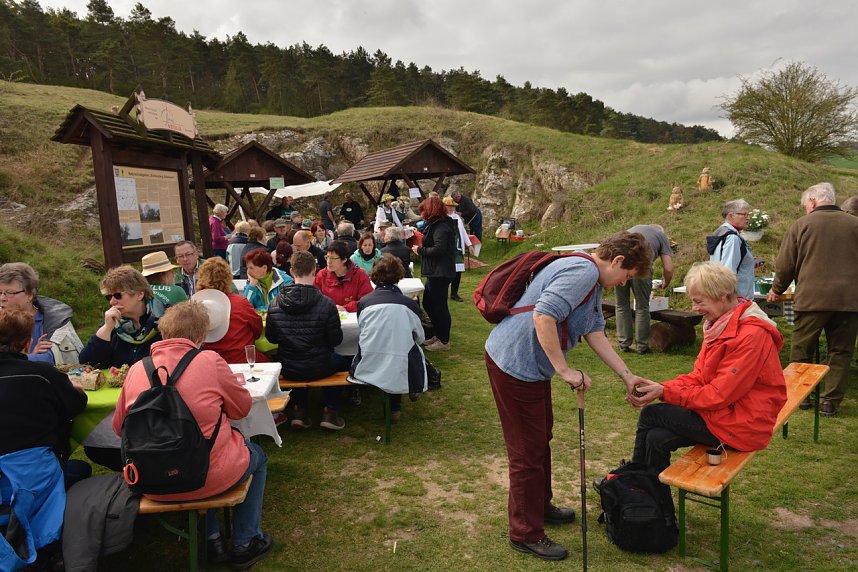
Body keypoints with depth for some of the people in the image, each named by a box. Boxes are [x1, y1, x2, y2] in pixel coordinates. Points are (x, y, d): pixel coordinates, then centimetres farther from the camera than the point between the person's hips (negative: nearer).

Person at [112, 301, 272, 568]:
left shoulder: (137, 369, -3)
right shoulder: (209, 361, -13)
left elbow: (119, 427, 9)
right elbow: (242, 408, 1)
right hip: (209, 479, -4)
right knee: (257, 456, 26)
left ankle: (212, 540, 35)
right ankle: (245, 543, 30)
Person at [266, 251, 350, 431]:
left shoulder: (275, 305, -10)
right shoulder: (326, 304, -20)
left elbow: (271, 338, 2)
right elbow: (336, 340, -11)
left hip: (288, 370, 3)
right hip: (319, 368, -3)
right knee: (343, 360, 30)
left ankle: (298, 409, 26)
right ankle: (330, 411, 21)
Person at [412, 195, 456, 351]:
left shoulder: (441, 227, -17)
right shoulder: (435, 224, 14)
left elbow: (438, 249, -26)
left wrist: (420, 250, -15)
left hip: (440, 272, -11)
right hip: (435, 271, 11)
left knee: (439, 306, -2)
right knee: (428, 303, 18)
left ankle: (444, 341, 10)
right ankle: (439, 335, 29)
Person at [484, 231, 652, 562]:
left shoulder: (593, 284, 15)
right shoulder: (582, 272, -20)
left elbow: (595, 333, 14)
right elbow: (543, 316, -32)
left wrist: (627, 376, 10)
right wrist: (565, 370, -26)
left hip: (532, 364, 11)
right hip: (514, 364, -11)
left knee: (541, 436, 24)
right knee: (528, 448, 1)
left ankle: (540, 506, 44)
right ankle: (526, 533, 18)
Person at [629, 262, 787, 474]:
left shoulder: (751, 335, -22)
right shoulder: (721, 325, 7)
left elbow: (719, 395, -23)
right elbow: (697, 377, 5)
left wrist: (665, 392, -20)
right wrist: (658, 389, -10)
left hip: (742, 425, -8)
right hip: (722, 410, 8)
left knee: (650, 415, -10)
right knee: (657, 438, -11)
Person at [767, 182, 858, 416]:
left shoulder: (802, 224, -1)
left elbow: (785, 265, 0)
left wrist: (777, 290, 15)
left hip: (812, 298, -2)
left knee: (801, 350, 11)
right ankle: (831, 401, 12)